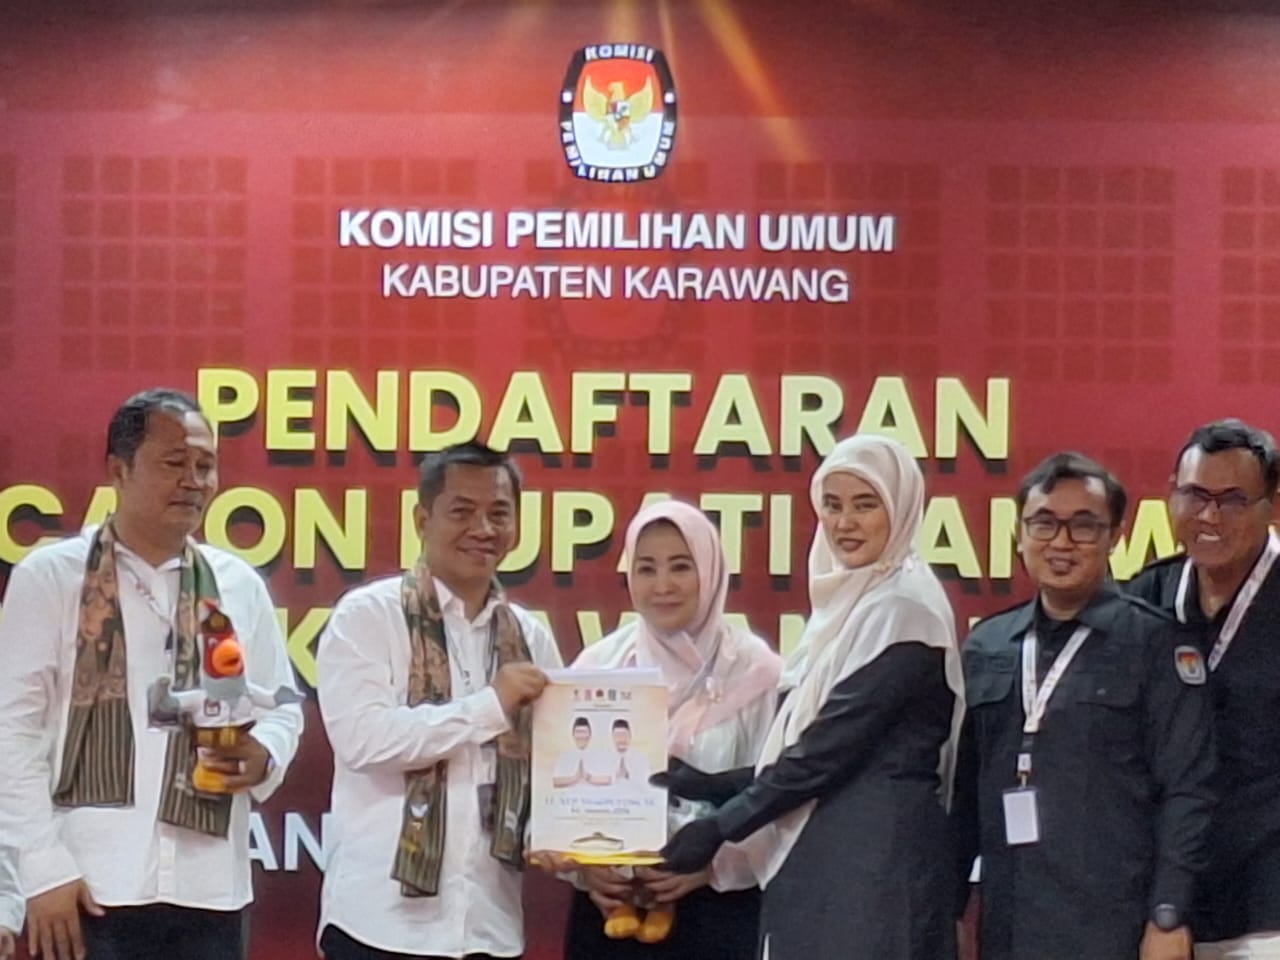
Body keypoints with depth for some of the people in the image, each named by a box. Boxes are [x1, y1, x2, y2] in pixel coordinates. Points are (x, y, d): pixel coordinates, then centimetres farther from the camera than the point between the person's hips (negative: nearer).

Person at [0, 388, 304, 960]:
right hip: (88, 888, -3)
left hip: (208, 890, 4)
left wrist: (262, 756, -7)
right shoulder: (49, 576, 0)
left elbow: (283, 708, 17)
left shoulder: (240, 586, 11)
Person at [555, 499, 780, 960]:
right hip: (608, 910, 2)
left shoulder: (754, 671, -1)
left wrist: (711, 864, -16)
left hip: (719, 910, -2)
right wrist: (583, 863, -10)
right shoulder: (597, 666, 6)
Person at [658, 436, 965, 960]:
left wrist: (721, 825, -12)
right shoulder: (848, 600, 16)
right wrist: (706, 785, 6)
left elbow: (837, 741, -16)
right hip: (824, 843, 9)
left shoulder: (904, 606, -12)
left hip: (878, 845, -9)